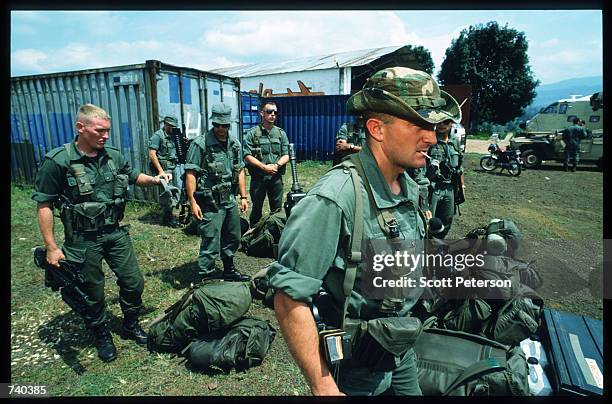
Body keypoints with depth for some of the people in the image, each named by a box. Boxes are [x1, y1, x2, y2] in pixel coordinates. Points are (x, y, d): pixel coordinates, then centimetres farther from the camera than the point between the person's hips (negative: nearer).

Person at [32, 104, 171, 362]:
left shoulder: (113, 156, -1)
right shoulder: (57, 161, -15)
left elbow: (134, 177, 17)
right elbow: (43, 205, -10)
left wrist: (154, 180, -4)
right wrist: (51, 248, -11)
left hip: (116, 233, 5)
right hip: (83, 240, -4)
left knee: (134, 283, 11)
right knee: (92, 293, 12)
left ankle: (131, 326, 36)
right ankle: (101, 336, 36)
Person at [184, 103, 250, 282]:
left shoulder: (235, 143, 8)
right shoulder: (200, 144, -11)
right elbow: (190, 173, -14)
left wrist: (243, 197, 10)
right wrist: (192, 202, -19)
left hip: (230, 200, 7)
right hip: (210, 203, -7)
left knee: (233, 239, 19)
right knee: (210, 244, -3)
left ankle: (229, 271, 38)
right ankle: (206, 277, 12)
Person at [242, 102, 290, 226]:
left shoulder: (281, 133, 10)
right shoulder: (252, 133, 0)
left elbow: (286, 155, 5)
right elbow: (247, 155, -8)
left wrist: (276, 165, -14)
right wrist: (264, 167, -17)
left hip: (276, 177, 3)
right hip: (258, 177, -3)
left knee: (277, 209, 9)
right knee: (256, 209, 8)